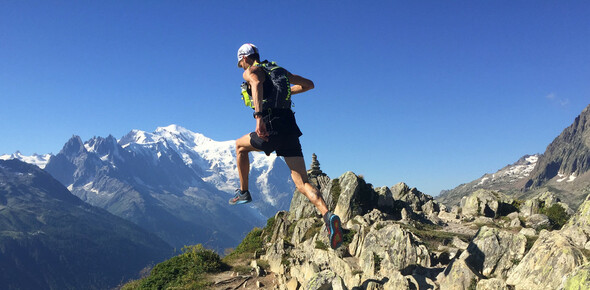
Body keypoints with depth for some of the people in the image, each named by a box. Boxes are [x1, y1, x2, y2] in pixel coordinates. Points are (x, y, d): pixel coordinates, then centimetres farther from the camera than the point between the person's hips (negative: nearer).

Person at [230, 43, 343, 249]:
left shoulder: (250, 71, 5)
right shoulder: (280, 70, 25)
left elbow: (257, 84, -21)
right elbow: (309, 84, 30)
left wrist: (259, 116, -32)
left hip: (272, 128, -6)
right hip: (290, 129, 6)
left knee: (240, 146, 27)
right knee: (302, 183, 1)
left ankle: (243, 192, 31)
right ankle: (328, 215, -22)